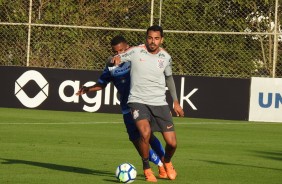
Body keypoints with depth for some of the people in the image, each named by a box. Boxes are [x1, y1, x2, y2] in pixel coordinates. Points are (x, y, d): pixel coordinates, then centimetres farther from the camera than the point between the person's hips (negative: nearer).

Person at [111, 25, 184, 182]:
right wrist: (115, 59, -28)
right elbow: (115, 61, -2)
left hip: (160, 103, 3)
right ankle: (146, 168, -5)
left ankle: (167, 162, 35)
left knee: (172, 143, -3)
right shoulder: (135, 52, -7)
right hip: (138, 101, -3)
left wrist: (176, 102, 24)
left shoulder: (165, 57, 4)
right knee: (145, 132, -30)